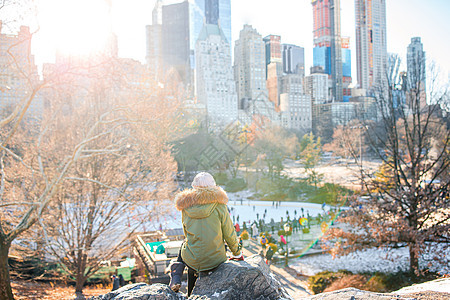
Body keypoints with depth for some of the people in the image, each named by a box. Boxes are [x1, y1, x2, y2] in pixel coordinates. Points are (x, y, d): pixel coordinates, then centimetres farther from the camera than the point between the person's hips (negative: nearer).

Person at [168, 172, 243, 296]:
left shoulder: (186, 208, -4)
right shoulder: (219, 207, -12)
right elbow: (229, 234, -4)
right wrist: (237, 253, 13)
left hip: (191, 259, 1)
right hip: (215, 260, 0)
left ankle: (176, 273, 15)